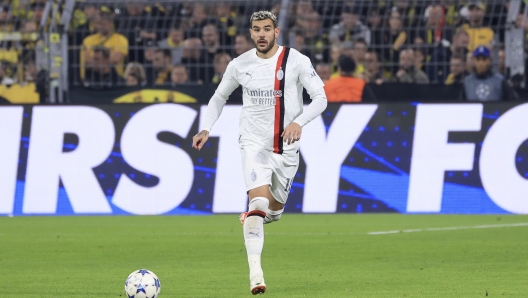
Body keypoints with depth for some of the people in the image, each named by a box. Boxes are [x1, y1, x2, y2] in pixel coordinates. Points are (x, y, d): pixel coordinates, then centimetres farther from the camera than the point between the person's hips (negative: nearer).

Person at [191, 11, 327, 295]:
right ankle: (255, 274, -26)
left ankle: (250, 219, 51)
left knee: (274, 209, 13)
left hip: (286, 148, 1)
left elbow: (320, 98, -8)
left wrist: (299, 122, -25)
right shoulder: (239, 65, 0)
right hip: (254, 144, -1)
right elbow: (219, 96, 16)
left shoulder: (296, 61, -7)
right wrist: (206, 128, 2)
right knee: (258, 202, -21)